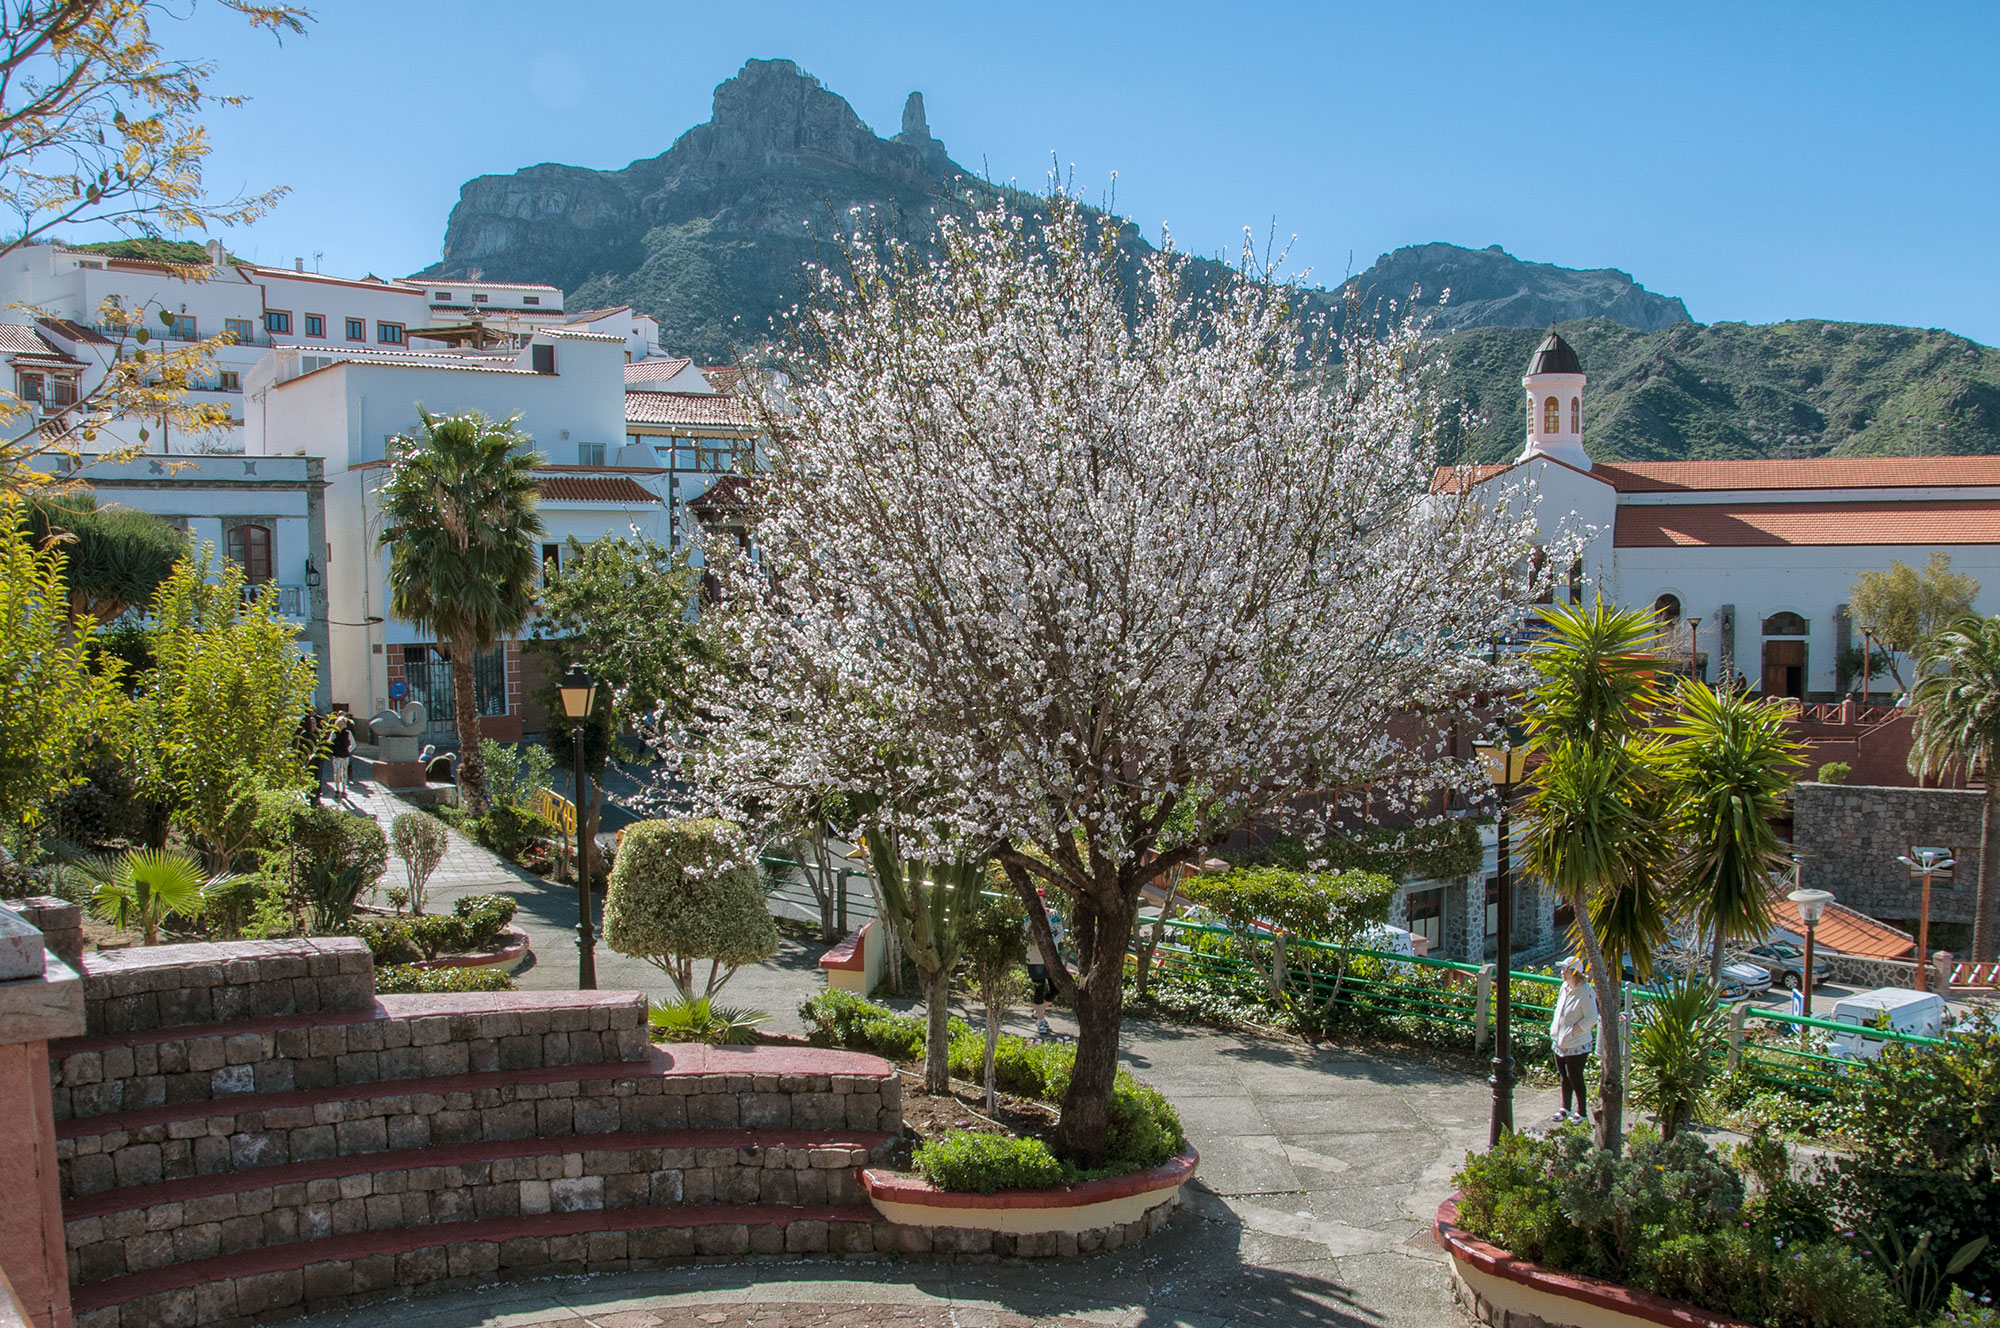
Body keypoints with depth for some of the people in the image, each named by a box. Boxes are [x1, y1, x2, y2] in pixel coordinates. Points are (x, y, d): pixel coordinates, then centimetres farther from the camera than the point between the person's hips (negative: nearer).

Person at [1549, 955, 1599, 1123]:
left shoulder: (1586, 992, -19)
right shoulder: (1565, 987, 4)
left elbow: (1591, 1018, -18)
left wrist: (1572, 1031, -18)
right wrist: (1554, 1029, 9)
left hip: (1577, 1045, -7)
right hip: (1560, 1043, 7)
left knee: (1575, 1078, 3)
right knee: (1564, 1077, 17)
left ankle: (1581, 1112, 18)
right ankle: (1565, 1109, 31)